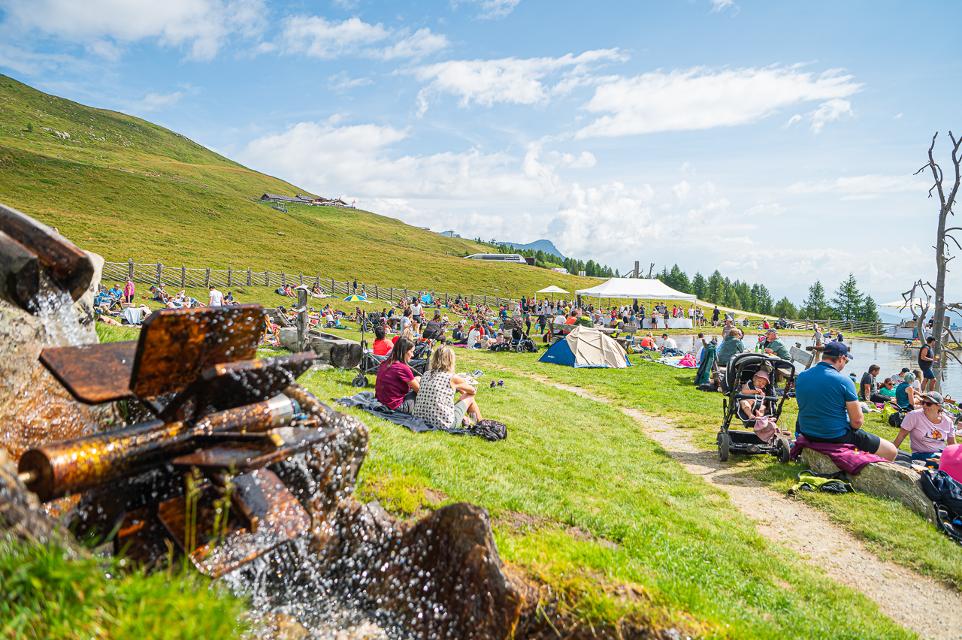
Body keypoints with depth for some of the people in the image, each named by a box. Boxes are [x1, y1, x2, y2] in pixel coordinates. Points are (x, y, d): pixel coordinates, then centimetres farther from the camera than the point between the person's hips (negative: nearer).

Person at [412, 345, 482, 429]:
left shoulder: (425, 374, 4)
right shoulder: (452, 378, -7)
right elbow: (473, 391, 10)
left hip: (421, 420, 5)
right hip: (444, 424, -5)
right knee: (470, 397, 18)